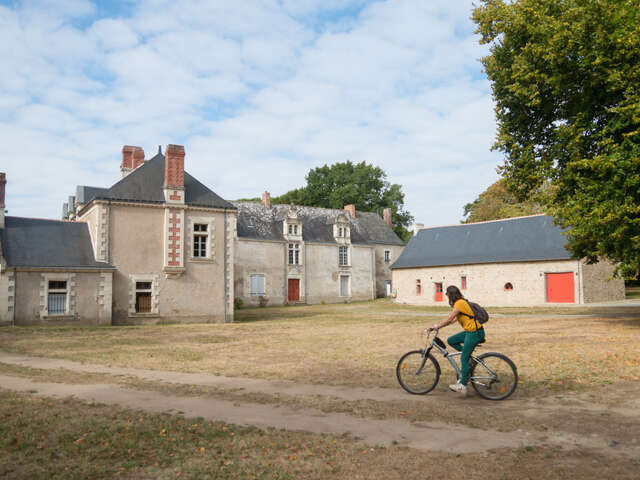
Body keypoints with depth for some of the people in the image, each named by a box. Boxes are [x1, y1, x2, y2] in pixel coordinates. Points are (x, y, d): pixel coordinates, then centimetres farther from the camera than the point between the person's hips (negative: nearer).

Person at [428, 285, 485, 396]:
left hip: (474, 333, -9)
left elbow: (449, 320, -16)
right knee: (451, 340, 11)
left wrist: (436, 326, -5)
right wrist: (439, 325, 12)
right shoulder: (461, 302, 14)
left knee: (464, 359, -4)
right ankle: (469, 357, 12)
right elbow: (452, 320, 17)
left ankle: (462, 386, 1)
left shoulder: (459, 303, -15)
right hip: (470, 331, 9)